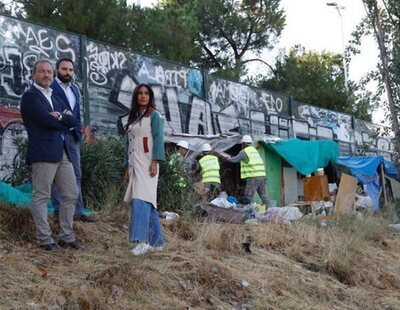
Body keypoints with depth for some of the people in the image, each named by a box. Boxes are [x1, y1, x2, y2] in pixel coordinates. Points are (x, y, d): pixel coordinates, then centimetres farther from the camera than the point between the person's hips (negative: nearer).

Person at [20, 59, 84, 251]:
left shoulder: (54, 98, 22)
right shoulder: (30, 96, -4)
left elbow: (73, 122, 10)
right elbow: (47, 121, -17)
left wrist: (60, 117, -9)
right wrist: (64, 120, 0)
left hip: (62, 152, 9)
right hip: (43, 153, -8)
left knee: (71, 195, 9)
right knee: (41, 197, -2)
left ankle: (66, 237, 18)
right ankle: (44, 239, 5)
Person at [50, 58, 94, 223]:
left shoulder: (74, 89, 18)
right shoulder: (50, 86, -6)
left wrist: (79, 132, 12)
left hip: (72, 136, 7)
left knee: (76, 174, 7)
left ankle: (77, 211, 10)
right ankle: (59, 211, 2)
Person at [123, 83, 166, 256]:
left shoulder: (154, 115, -1)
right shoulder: (133, 117, 19)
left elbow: (158, 139, -10)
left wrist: (155, 162, -20)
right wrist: (128, 166, 18)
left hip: (147, 163, -7)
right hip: (134, 164, 7)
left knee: (142, 200, -19)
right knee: (147, 202, 6)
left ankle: (143, 241, -24)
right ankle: (156, 241, 10)